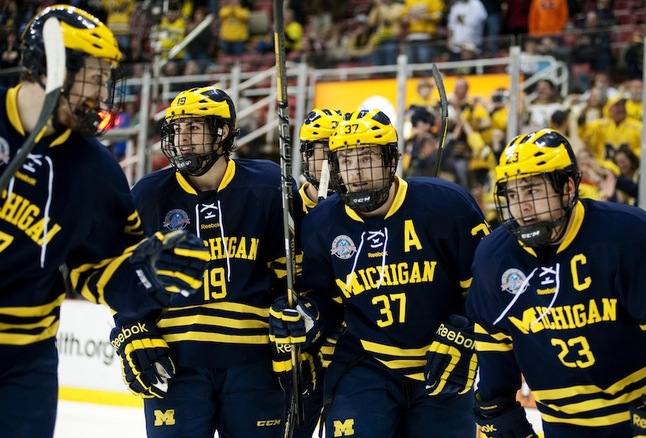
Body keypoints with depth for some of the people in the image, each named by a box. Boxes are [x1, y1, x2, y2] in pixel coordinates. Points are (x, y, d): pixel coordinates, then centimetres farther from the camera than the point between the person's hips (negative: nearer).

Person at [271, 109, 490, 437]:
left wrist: (460, 339, -11)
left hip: (441, 370, -1)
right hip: (366, 368, 1)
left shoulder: (446, 206, -13)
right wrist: (309, 318, -9)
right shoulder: (322, 225, -3)